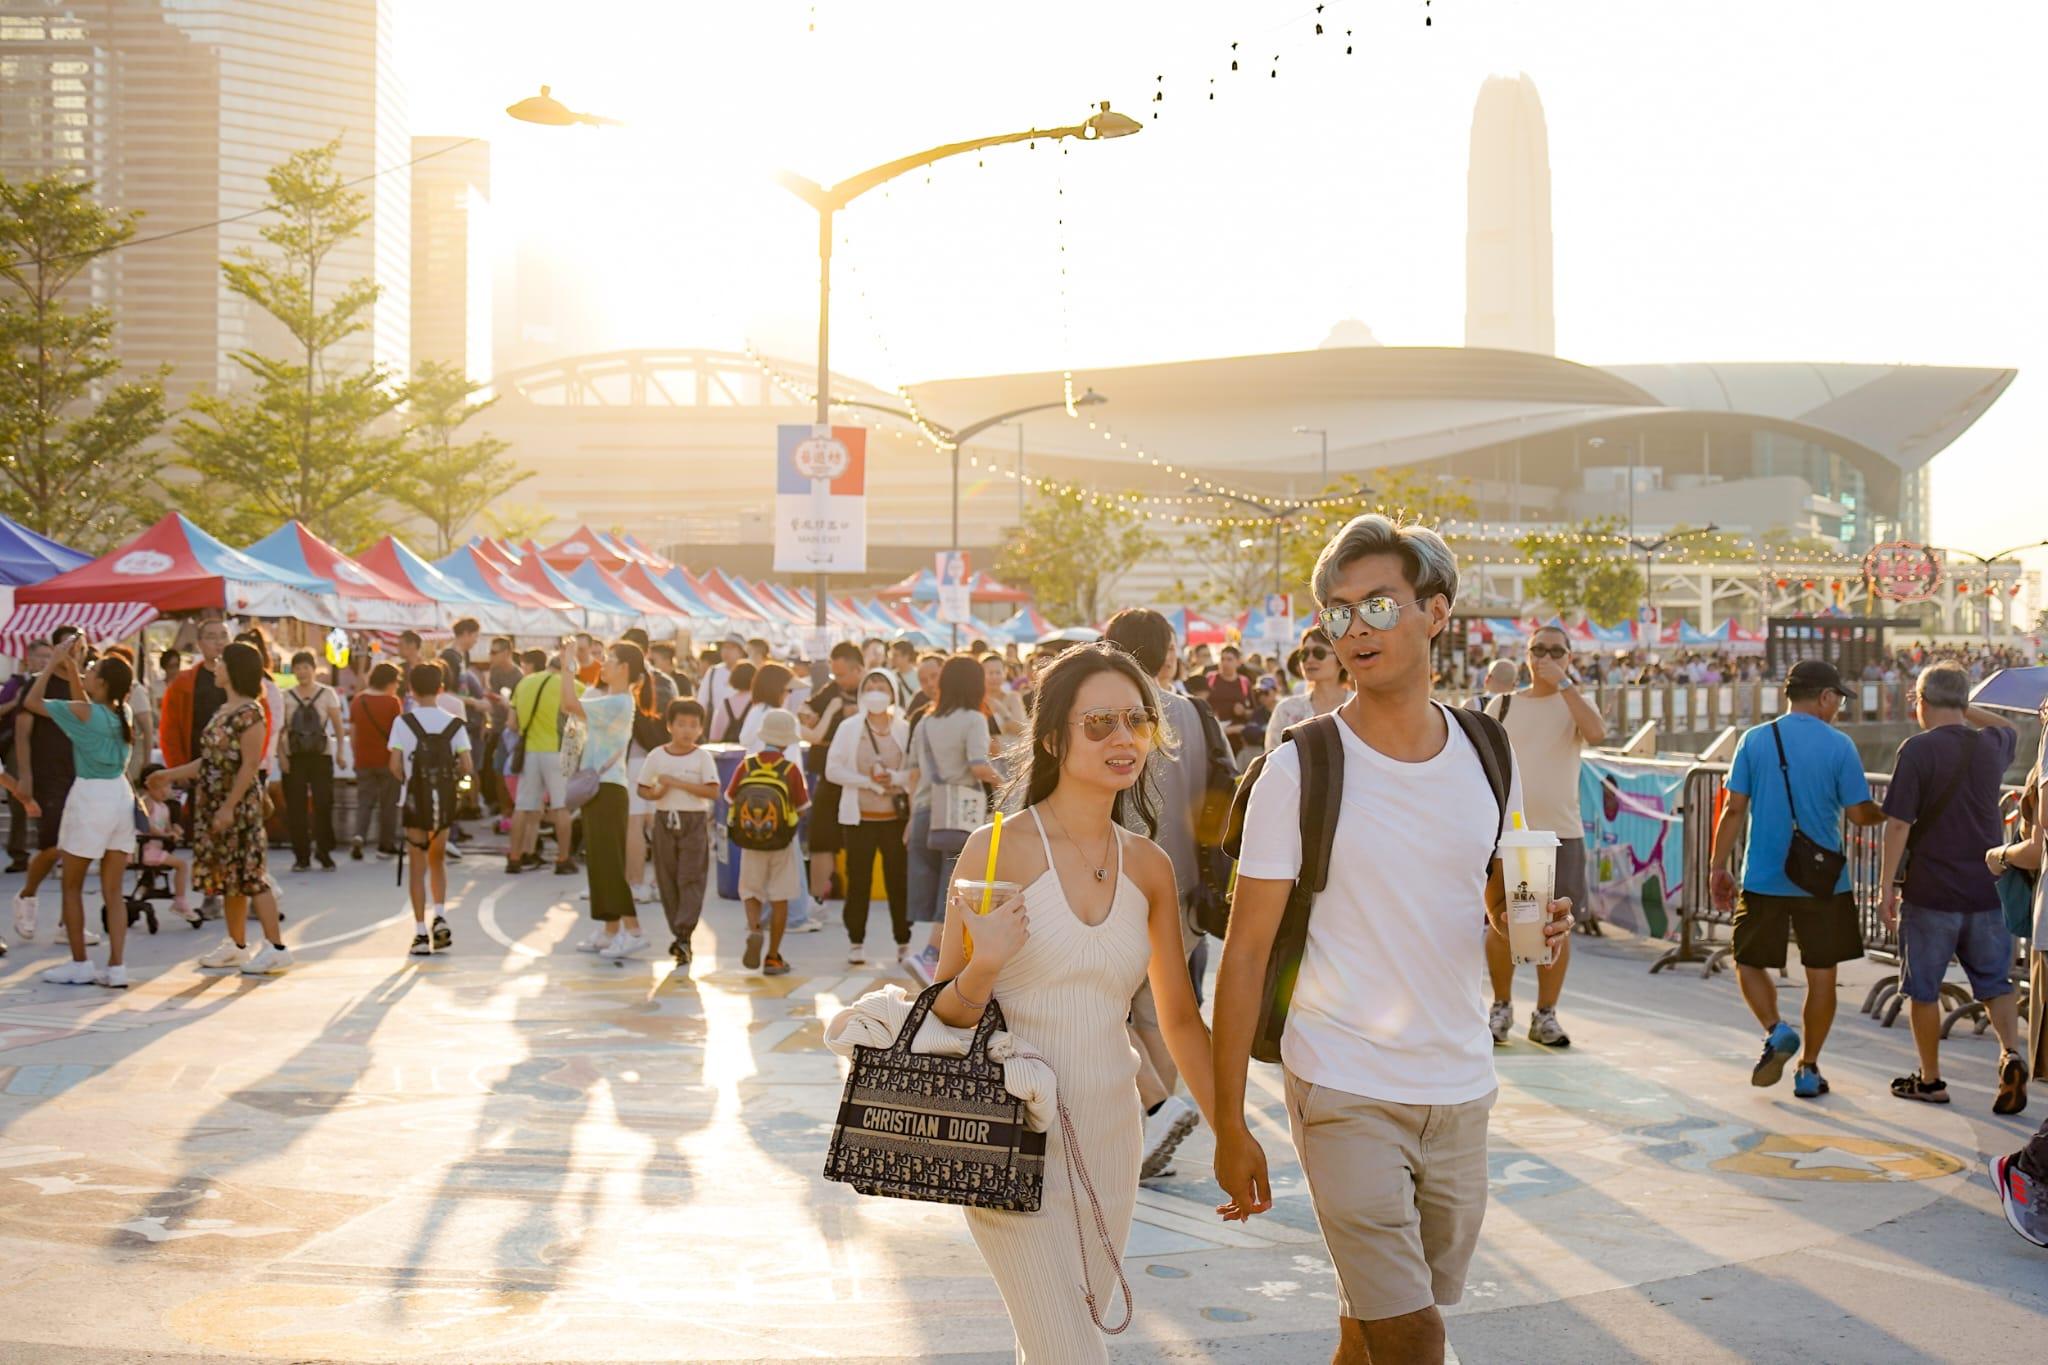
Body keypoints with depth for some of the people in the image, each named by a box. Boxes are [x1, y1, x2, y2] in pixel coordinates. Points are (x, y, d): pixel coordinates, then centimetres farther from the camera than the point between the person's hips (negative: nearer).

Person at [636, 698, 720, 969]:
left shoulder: (702, 758, -4)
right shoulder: (656, 756, 3)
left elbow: (712, 792, -13)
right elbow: (642, 789, 9)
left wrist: (678, 783, -17)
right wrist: (657, 793, -13)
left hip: (694, 822, -3)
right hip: (665, 821, 3)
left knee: (691, 880, -9)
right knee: (667, 880, 7)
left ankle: (684, 936, -13)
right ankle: (680, 935, 17)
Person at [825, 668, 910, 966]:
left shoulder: (905, 730, 3)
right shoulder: (848, 729, 4)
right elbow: (832, 770, -1)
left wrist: (894, 778, -16)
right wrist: (868, 782, -11)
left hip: (896, 816, 0)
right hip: (859, 816, 0)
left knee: (898, 880, 1)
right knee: (858, 880, 2)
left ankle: (903, 944, 11)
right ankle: (856, 943, 12)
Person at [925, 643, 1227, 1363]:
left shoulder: (1148, 866, 5)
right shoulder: (998, 848, -9)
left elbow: (1180, 1017, 15)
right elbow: (946, 1014, -3)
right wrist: (982, 966, -24)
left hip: (1109, 1134, 5)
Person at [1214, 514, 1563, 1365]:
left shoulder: (1488, 755, 5)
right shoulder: (1299, 769, -9)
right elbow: (1246, 954, -7)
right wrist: (1230, 1127, -10)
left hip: (1460, 1087, 4)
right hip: (1345, 1093, -4)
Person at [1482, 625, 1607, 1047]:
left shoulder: (1573, 703, 6)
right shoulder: (1503, 705, 7)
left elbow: (1597, 733, -17)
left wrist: (1564, 683, -14)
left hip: (1560, 832, 0)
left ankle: (1545, 1015, 13)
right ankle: (1501, 1006, 19)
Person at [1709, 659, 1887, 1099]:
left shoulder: (1754, 740, 0)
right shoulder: (1839, 745, -5)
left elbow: (1734, 809, -2)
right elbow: (1860, 813, -4)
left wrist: (1719, 867, 5)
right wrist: (1889, 813, 18)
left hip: (1763, 879, 1)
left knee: (1750, 963, 14)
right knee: (1821, 975, 11)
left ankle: (1776, 1031, -9)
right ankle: (1808, 1067, 14)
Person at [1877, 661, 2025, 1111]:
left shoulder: (1918, 749, -12)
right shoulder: (1992, 745, 4)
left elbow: (1899, 823, -15)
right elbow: (2010, 729, 31)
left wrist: (1887, 884, -9)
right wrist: (1964, 709, 25)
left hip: (1929, 892, -4)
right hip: (1985, 889, 4)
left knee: (1924, 989, 9)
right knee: (1994, 982, 13)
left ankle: (1930, 1080, 17)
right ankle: (2011, 1054, -9)